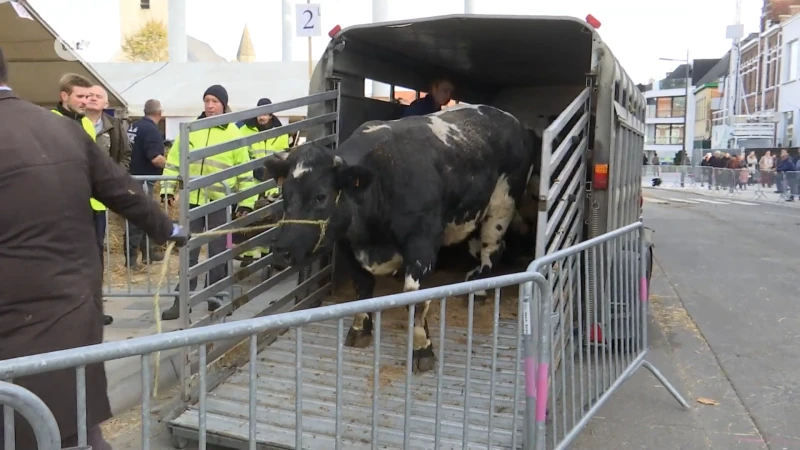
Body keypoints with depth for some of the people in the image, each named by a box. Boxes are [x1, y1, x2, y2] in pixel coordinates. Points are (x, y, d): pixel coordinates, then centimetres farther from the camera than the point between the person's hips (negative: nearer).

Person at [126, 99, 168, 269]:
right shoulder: (152, 130, -17)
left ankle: (148, 252, 27)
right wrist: (168, 163, -9)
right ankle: (130, 258, -1)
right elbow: (155, 158, -27)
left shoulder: (134, 126, 11)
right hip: (142, 180, -10)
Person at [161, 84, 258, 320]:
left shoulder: (233, 133, 0)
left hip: (220, 201, -2)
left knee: (218, 252, 6)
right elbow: (174, 160, 10)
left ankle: (216, 297, 20)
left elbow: (245, 170, 1)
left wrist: (246, 202, -1)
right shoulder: (190, 130, 6)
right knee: (188, 252, 5)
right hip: (193, 199, 2)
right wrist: (168, 188, 3)